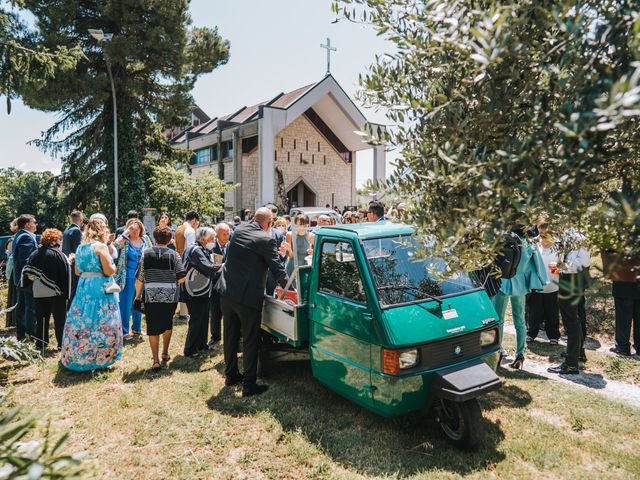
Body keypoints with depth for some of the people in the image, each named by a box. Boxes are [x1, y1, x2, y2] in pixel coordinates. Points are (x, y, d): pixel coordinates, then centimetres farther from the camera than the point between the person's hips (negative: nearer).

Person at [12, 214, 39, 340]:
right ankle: (31, 333, 3)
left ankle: (21, 332, 24)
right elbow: (26, 260, -24)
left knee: (21, 306, 16)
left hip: (20, 277, 11)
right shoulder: (27, 237, -18)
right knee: (31, 307, -3)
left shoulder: (19, 235, 14)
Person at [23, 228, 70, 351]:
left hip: (38, 292, 5)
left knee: (41, 319, 13)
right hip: (55, 292, -5)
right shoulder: (58, 254, -11)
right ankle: (62, 344, 5)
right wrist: (66, 294, -7)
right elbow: (65, 275, -12)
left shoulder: (35, 254, 6)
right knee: (60, 319, 3)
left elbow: (27, 272, 4)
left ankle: (40, 344, 18)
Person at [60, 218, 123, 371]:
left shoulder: (80, 247, 10)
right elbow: (109, 271, -16)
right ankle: (99, 358, 8)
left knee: (81, 323, 13)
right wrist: (113, 265, 4)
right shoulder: (101, 246, -11)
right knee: (100, 324, 2)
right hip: (100, 289, -7)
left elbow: (77, 271, 17)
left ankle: (76, 357, 22)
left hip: (83, 288, 7)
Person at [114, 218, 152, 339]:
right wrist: (126, 232, -22)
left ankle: (136, 328, 29)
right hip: (128, 278, -4)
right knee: (126, 304, 1)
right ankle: (124, 331, 12)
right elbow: (115, 245, -26)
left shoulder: (145, 239, 6)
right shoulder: (125, 240, -5)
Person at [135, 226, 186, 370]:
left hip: (151, 296, 0)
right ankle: (165, 352, 31)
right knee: (168, 323, 22)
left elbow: (139, 278, 1)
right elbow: (181, 278, -5)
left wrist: (138, 295, 13)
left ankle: (156, 360, 4)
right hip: (170, 296, 0)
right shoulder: (173, 255, -1)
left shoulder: (146, 254, 2)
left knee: (153, 327, 6)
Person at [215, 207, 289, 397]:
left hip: (227, 292, 7)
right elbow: (277, 268, -10)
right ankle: (249, 384, 10)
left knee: (230, 336, 18)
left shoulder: (239, 230, 6)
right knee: (250, 341, 4)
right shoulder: (266, 240, -14)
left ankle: (231, 375, 33)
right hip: (248, 296, -7)